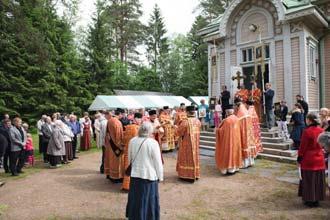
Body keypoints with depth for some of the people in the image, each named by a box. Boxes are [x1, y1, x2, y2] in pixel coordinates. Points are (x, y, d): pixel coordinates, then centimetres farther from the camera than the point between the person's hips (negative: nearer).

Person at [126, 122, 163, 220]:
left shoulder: (132, 141, -3)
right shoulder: (153, 143, -18)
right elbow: (158, 162, -11)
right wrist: (160, 176, 1)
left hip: (135, 174, 5)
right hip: (149, 175, -4)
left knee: (136, 199, 19)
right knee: (149, 199, 11)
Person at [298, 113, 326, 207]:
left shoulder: (307, 131, -18)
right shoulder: (321, 130, 0)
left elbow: (303, 147, -14)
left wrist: (299, 158, -5)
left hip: (308, 160, -6)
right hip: (319, 159, 6)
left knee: (309, 181, 7)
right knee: (318, 180, 15)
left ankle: (310, 200, 15)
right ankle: (317, 199, 26)